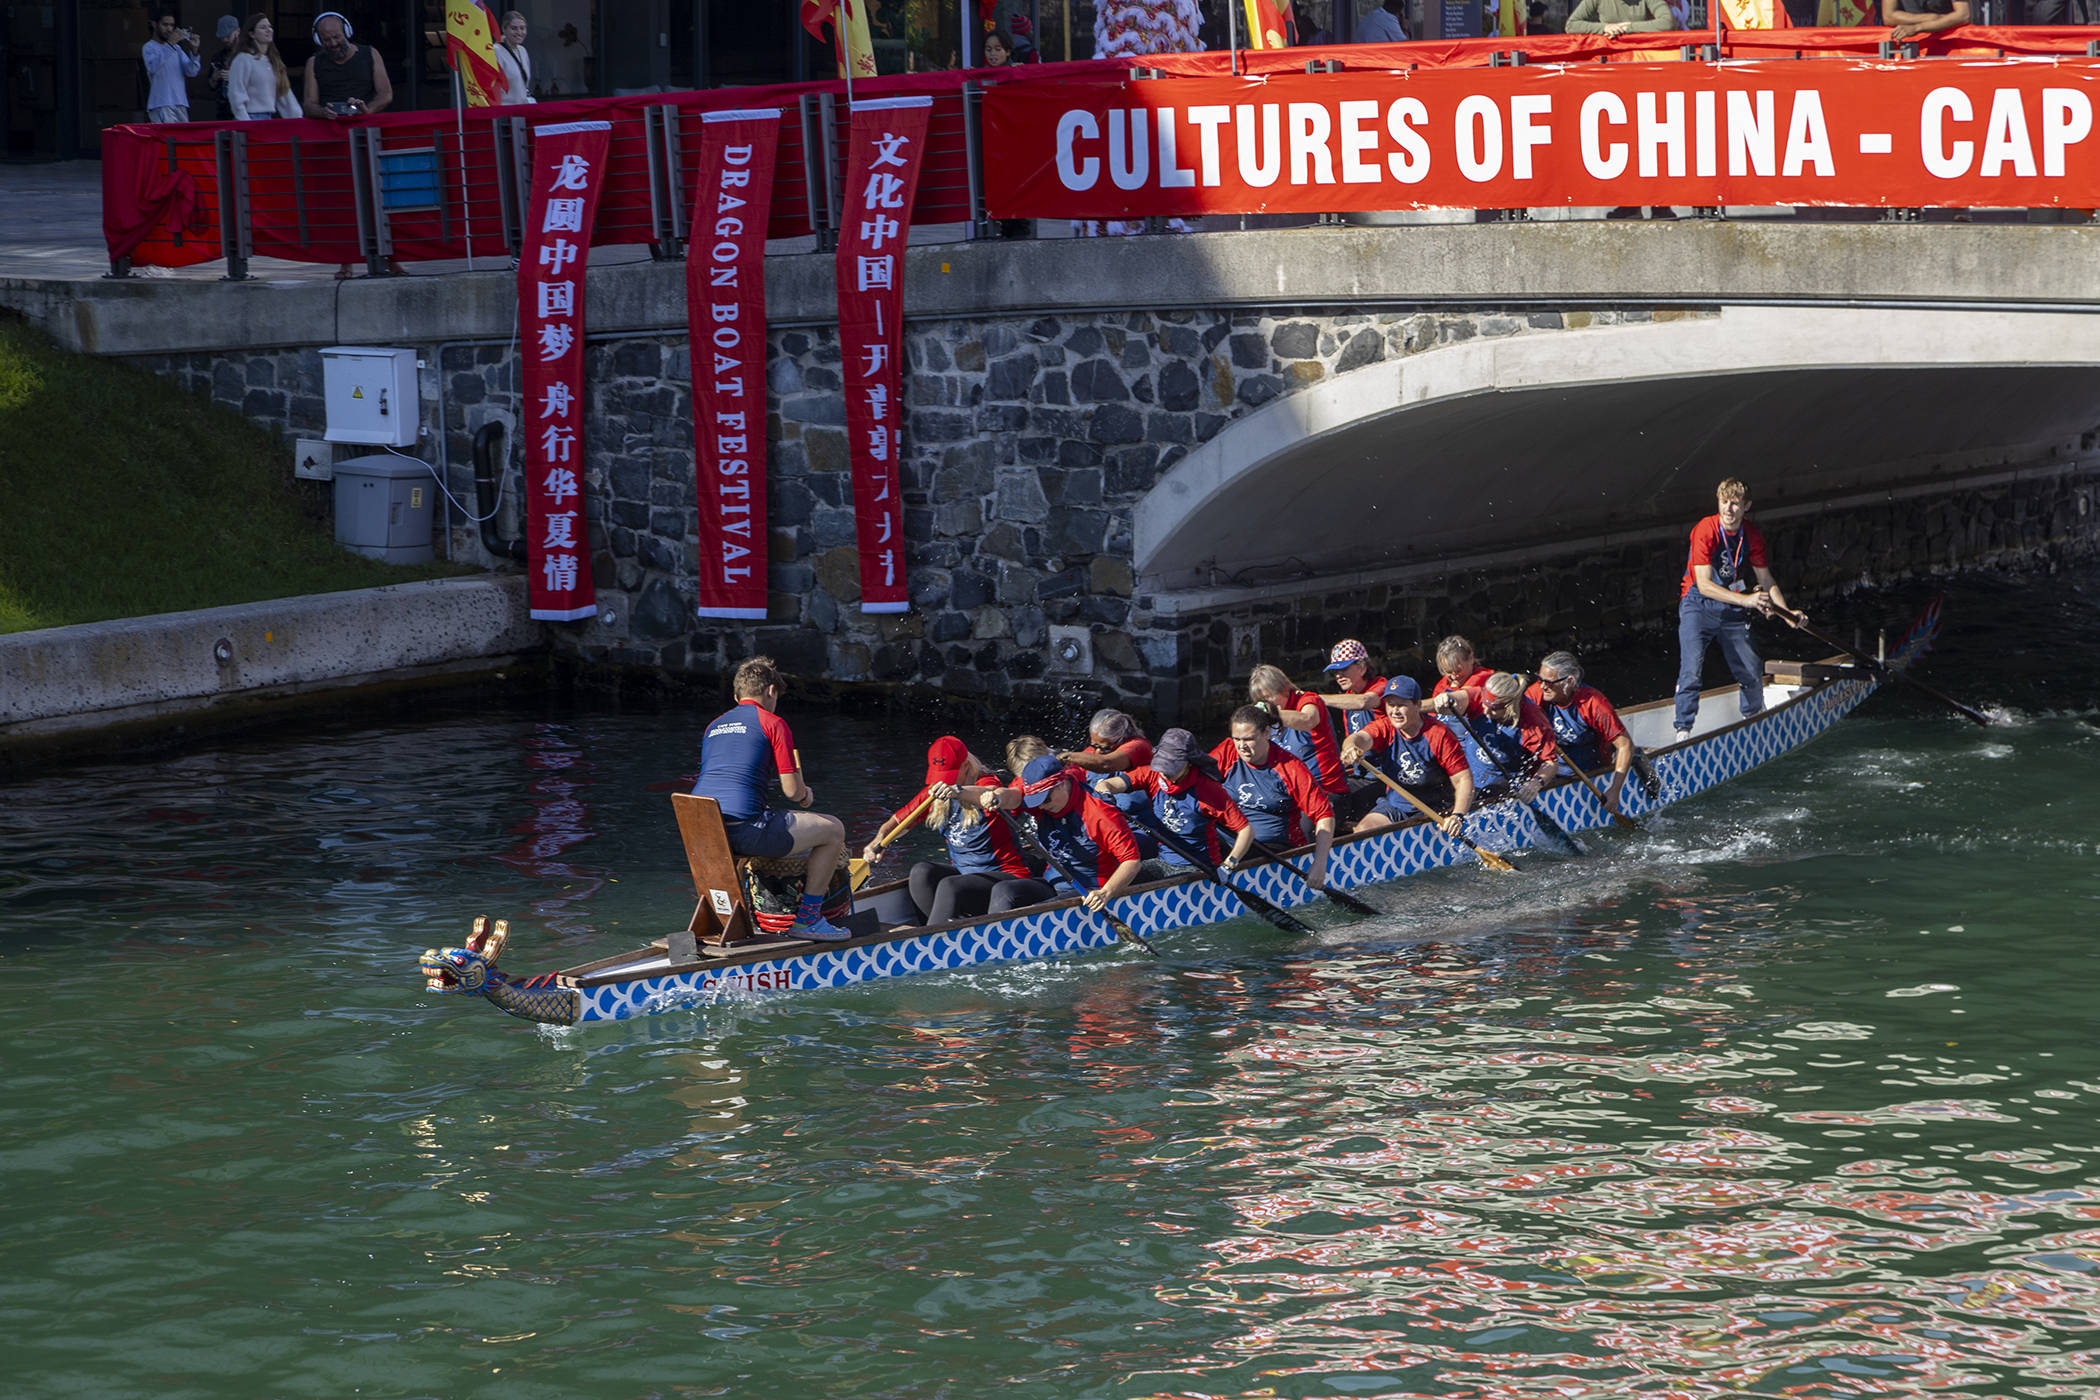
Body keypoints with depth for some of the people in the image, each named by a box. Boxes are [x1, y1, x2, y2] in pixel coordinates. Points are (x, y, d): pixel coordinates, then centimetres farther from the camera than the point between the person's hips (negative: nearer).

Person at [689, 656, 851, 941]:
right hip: (743, 829, -7)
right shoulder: (773, 723, 3)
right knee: (833, 829, 8)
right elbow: (792, 790, -2)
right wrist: (805, 794, 23)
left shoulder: (714, 726, 23)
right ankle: (806, 919, 9)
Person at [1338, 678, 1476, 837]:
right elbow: (1362, 737, -25)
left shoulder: (1439, 735, -11)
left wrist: (1457, 816, -32)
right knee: (1363, 830, -19)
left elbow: (1463, 778, -16)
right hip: (1393, 805, 3)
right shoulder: (1383, 727, -1)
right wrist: (1351, 748, -52)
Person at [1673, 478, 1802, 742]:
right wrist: (1746, 599, -34)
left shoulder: (1752, 536, -3)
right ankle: (1683, 731, -15)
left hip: (1732, 611, 5)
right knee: (1692, 670, -21)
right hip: (1699, 606, -5)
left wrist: (1786, 612, -3)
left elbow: (1766, 580, 10)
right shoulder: (1705, 531, -20)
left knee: (1752, 673, 5)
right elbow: (1704, 585, -25)